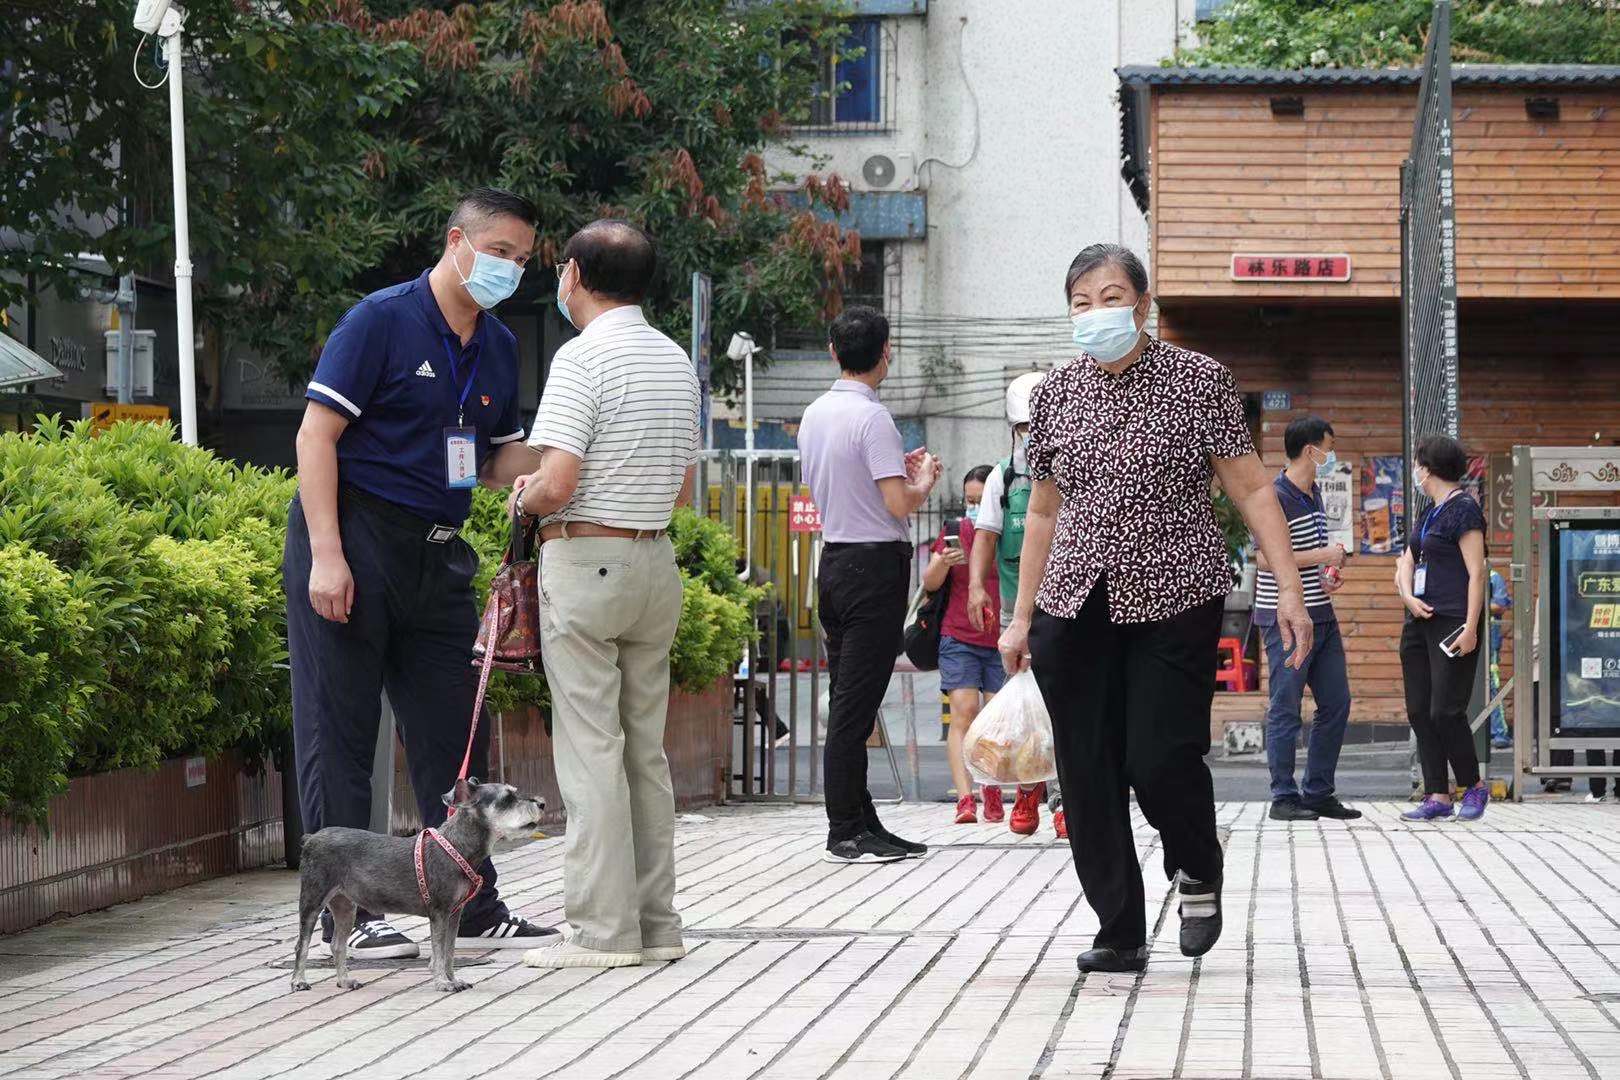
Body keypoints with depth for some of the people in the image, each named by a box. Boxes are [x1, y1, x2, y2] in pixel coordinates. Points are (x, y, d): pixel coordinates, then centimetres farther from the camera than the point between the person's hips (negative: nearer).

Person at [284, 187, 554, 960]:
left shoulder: (499, 347, 12)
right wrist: (327, 555, -19)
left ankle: (474, 908, 16)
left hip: (437, 553, 7)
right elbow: (315, 435, -12)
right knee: (340, 732, -3)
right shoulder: (381, 321, -9)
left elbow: (501, 461, 20)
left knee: (454, 729, 9)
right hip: (355, 541, -7)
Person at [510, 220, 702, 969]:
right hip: (657, 561, 7)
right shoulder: (676, 361, 12)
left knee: (591, 748, -5)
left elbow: (556, 484, -19)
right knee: (645, 747, 11)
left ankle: (603, 930, -6)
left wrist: (524, 500, 1)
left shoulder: (583, 358, -13)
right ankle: (656, 923, 13)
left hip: (585, 559, -7)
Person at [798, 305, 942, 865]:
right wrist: (923, 481, 3)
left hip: (835, 560, 9)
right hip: (875, 564, -9)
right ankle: (846, 833, -6)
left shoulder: (814, 415, 12)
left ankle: (861, 822, 16)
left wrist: (899, 470, 23)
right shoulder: (871, 418, -14)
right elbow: (899, 504, -17)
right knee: (856, 704, -7)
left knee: (847, 699, 11)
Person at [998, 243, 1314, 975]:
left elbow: (1251, 489, -1)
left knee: (1160, 760, -12)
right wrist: (1022, 617, 16)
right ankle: (1120, 932, 10)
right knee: (1088, 777, 0)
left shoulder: (1198, 380, -2)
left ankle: (1197, 872, 20)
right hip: (1076, 607, 4)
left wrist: (1289, 588, -9)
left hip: (1174, 602, -4)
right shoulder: (1055, 394, 9)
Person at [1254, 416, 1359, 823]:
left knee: (1336, 703, 10)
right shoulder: (1277, 496, -14)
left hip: (1320, 614, 9)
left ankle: (1319, 792, 17)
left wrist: (1330, 574, 9)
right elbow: (1267, 558, -22)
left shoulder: (1314, 493, 16)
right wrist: (1324, 556, -16)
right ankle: (1284, 797, 0)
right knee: (1286, 708, -4)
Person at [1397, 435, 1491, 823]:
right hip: (1422, 620, 9)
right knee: (1419, 711, 4)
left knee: (1445, 711, -12)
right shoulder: (1429, 514, 19)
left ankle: (1474, 786, 4)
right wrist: (1408, 597, 1)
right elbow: (1406, 564, 23)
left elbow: (1477, 572, -13)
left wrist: (1470, 627, -19)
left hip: (1453, 624, -9)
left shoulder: (1463, 510, -8)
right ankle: (1437, 796, 6)